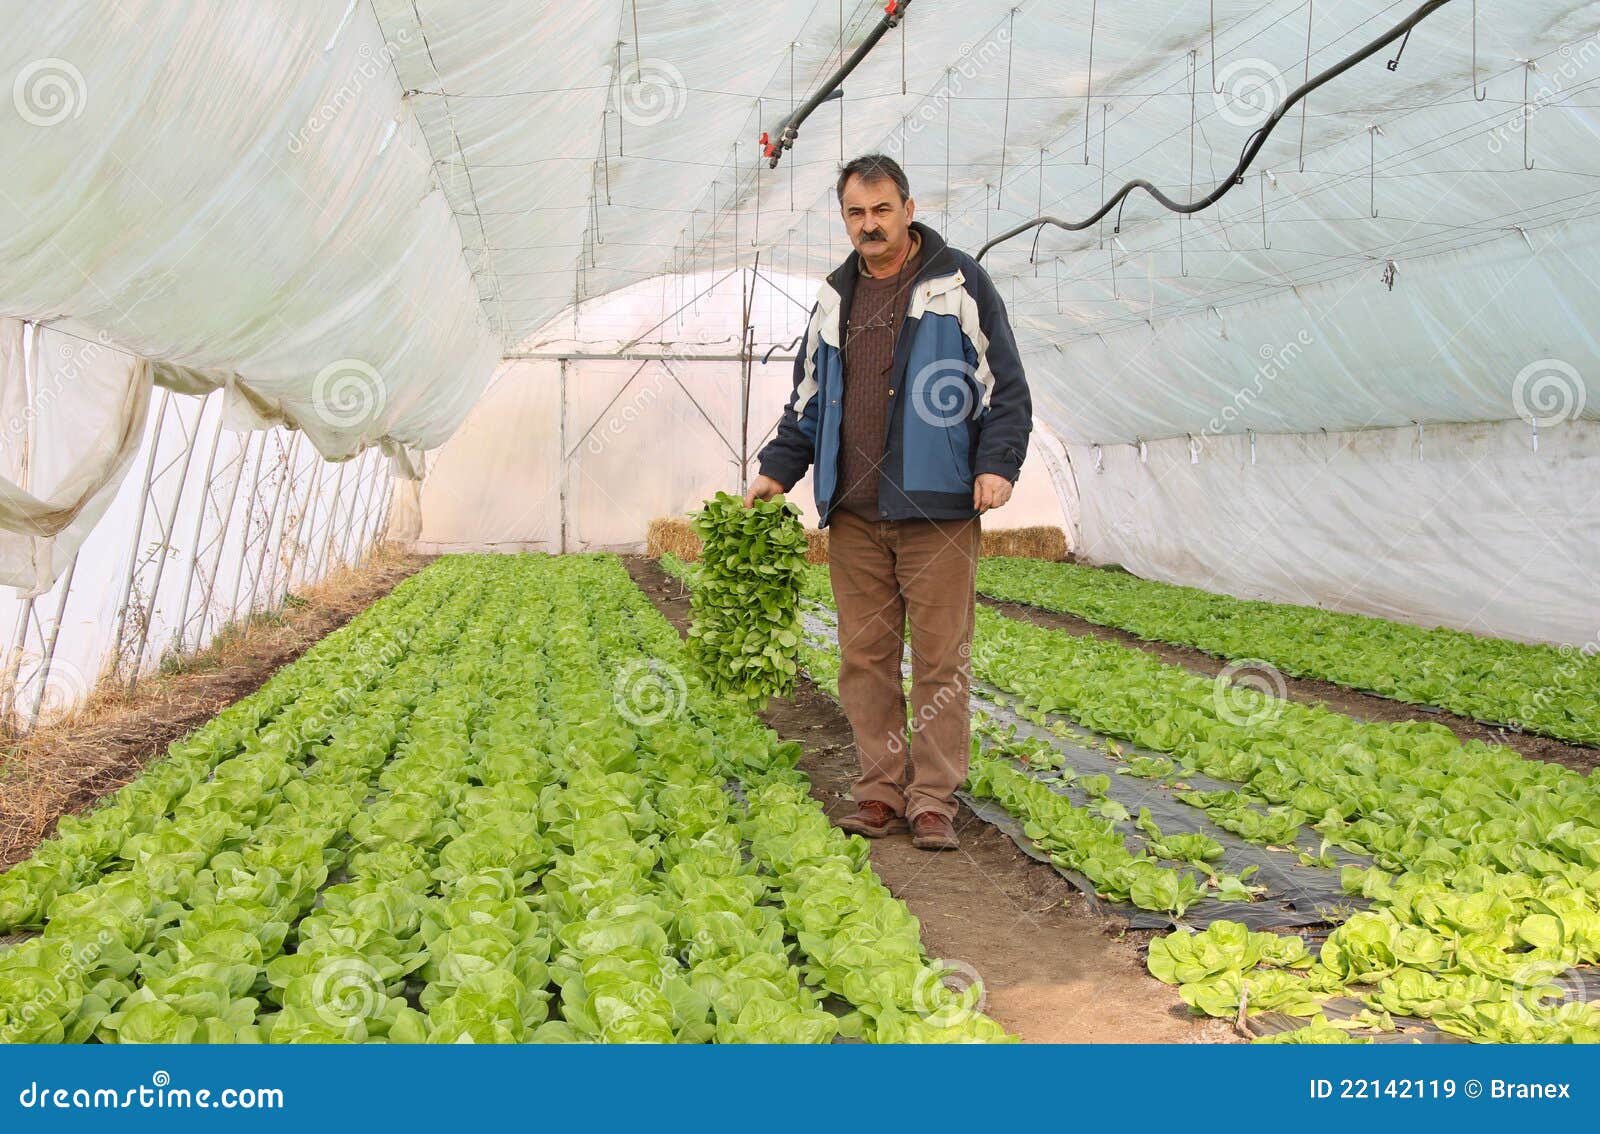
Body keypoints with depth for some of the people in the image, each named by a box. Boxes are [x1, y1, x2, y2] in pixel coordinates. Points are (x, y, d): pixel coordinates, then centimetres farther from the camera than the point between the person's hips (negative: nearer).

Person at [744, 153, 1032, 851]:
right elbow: (809, 398, 25)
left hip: (937, 511, -4)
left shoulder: (960, 284, 5)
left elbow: (1004, 386, 3)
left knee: (939, 657, -3)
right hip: (853, 513, 4)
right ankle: (879, 793, 15)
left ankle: (933, 802, 6)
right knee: (864, 655, 5)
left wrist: (997, 463, -11)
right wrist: (778, 469, 14)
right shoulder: (834, 300, 19)